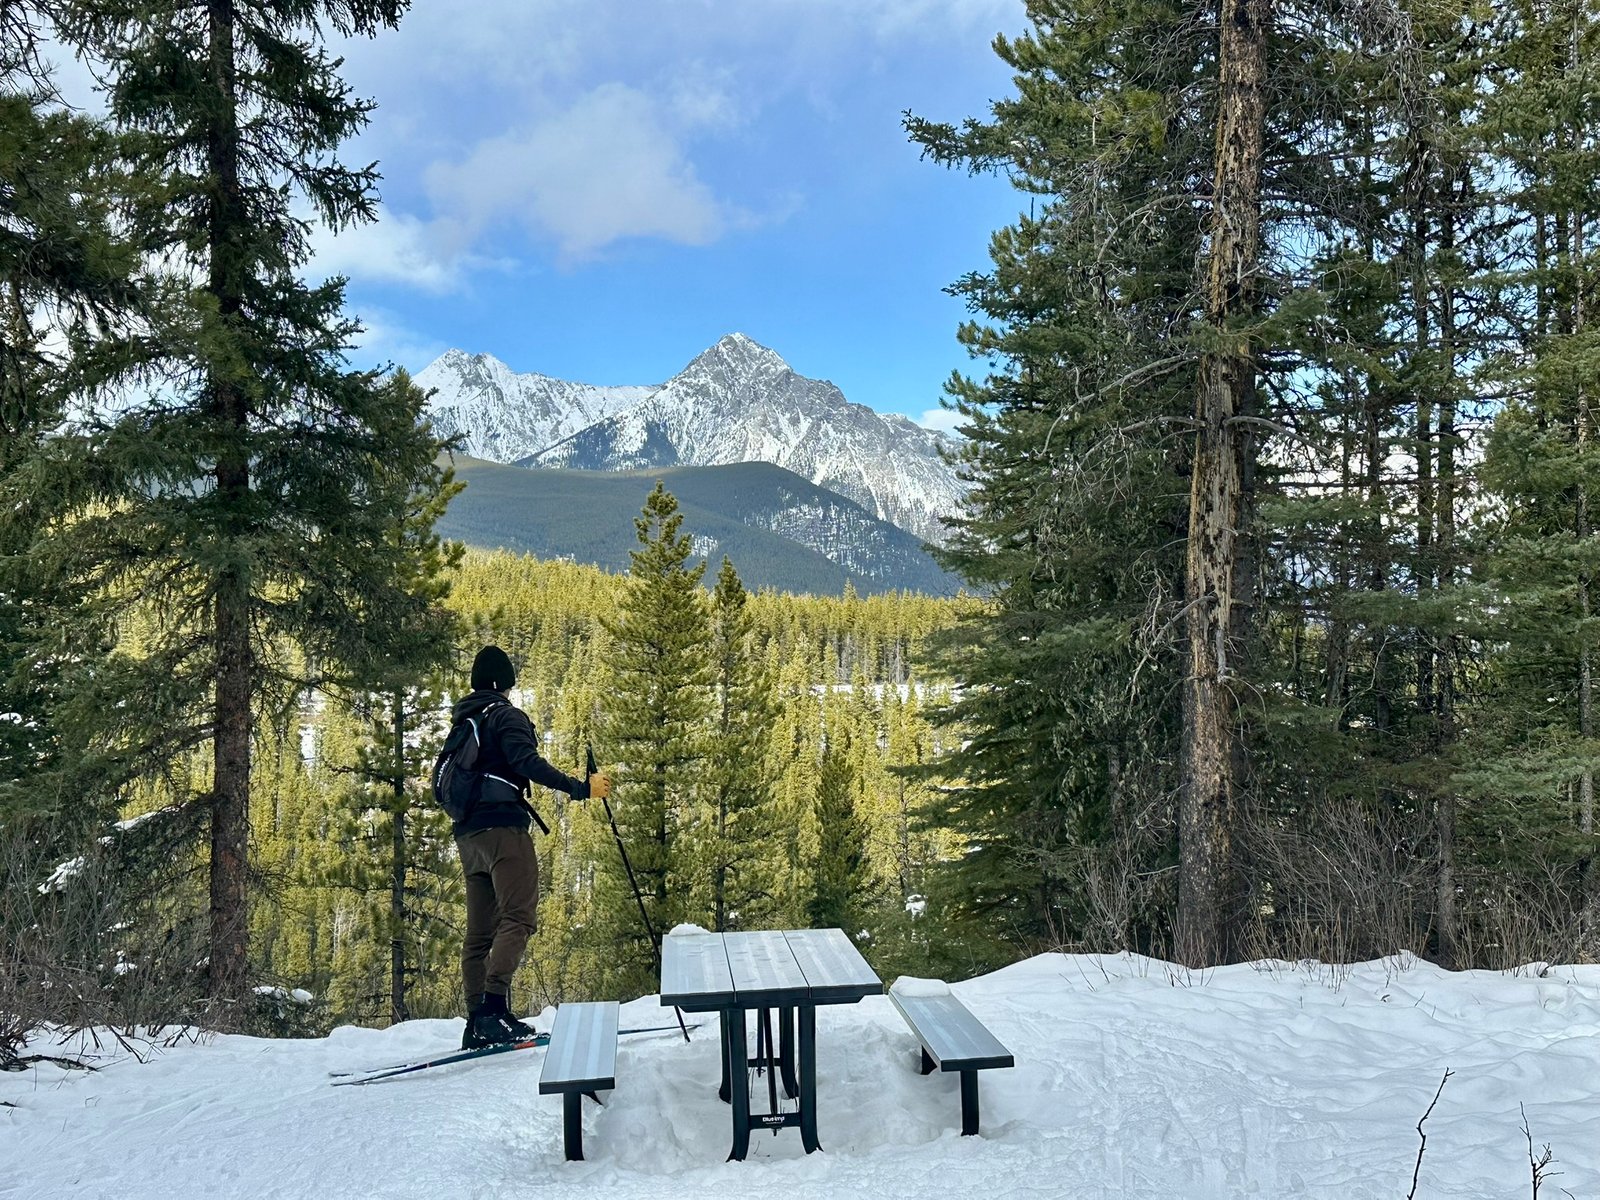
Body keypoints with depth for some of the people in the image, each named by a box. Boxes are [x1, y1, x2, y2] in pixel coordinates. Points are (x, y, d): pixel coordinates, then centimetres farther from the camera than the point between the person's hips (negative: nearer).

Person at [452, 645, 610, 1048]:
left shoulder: (463, 724, 22)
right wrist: (580, 788, -22)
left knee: (480, 929, 7)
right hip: (502, 826, -8)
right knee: (518, 917, -14)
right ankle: (493, 1006, -27)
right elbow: (527, 762, -20)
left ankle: (477, 1021, 5)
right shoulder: (506, 715, -3)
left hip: (468, 834, 9)